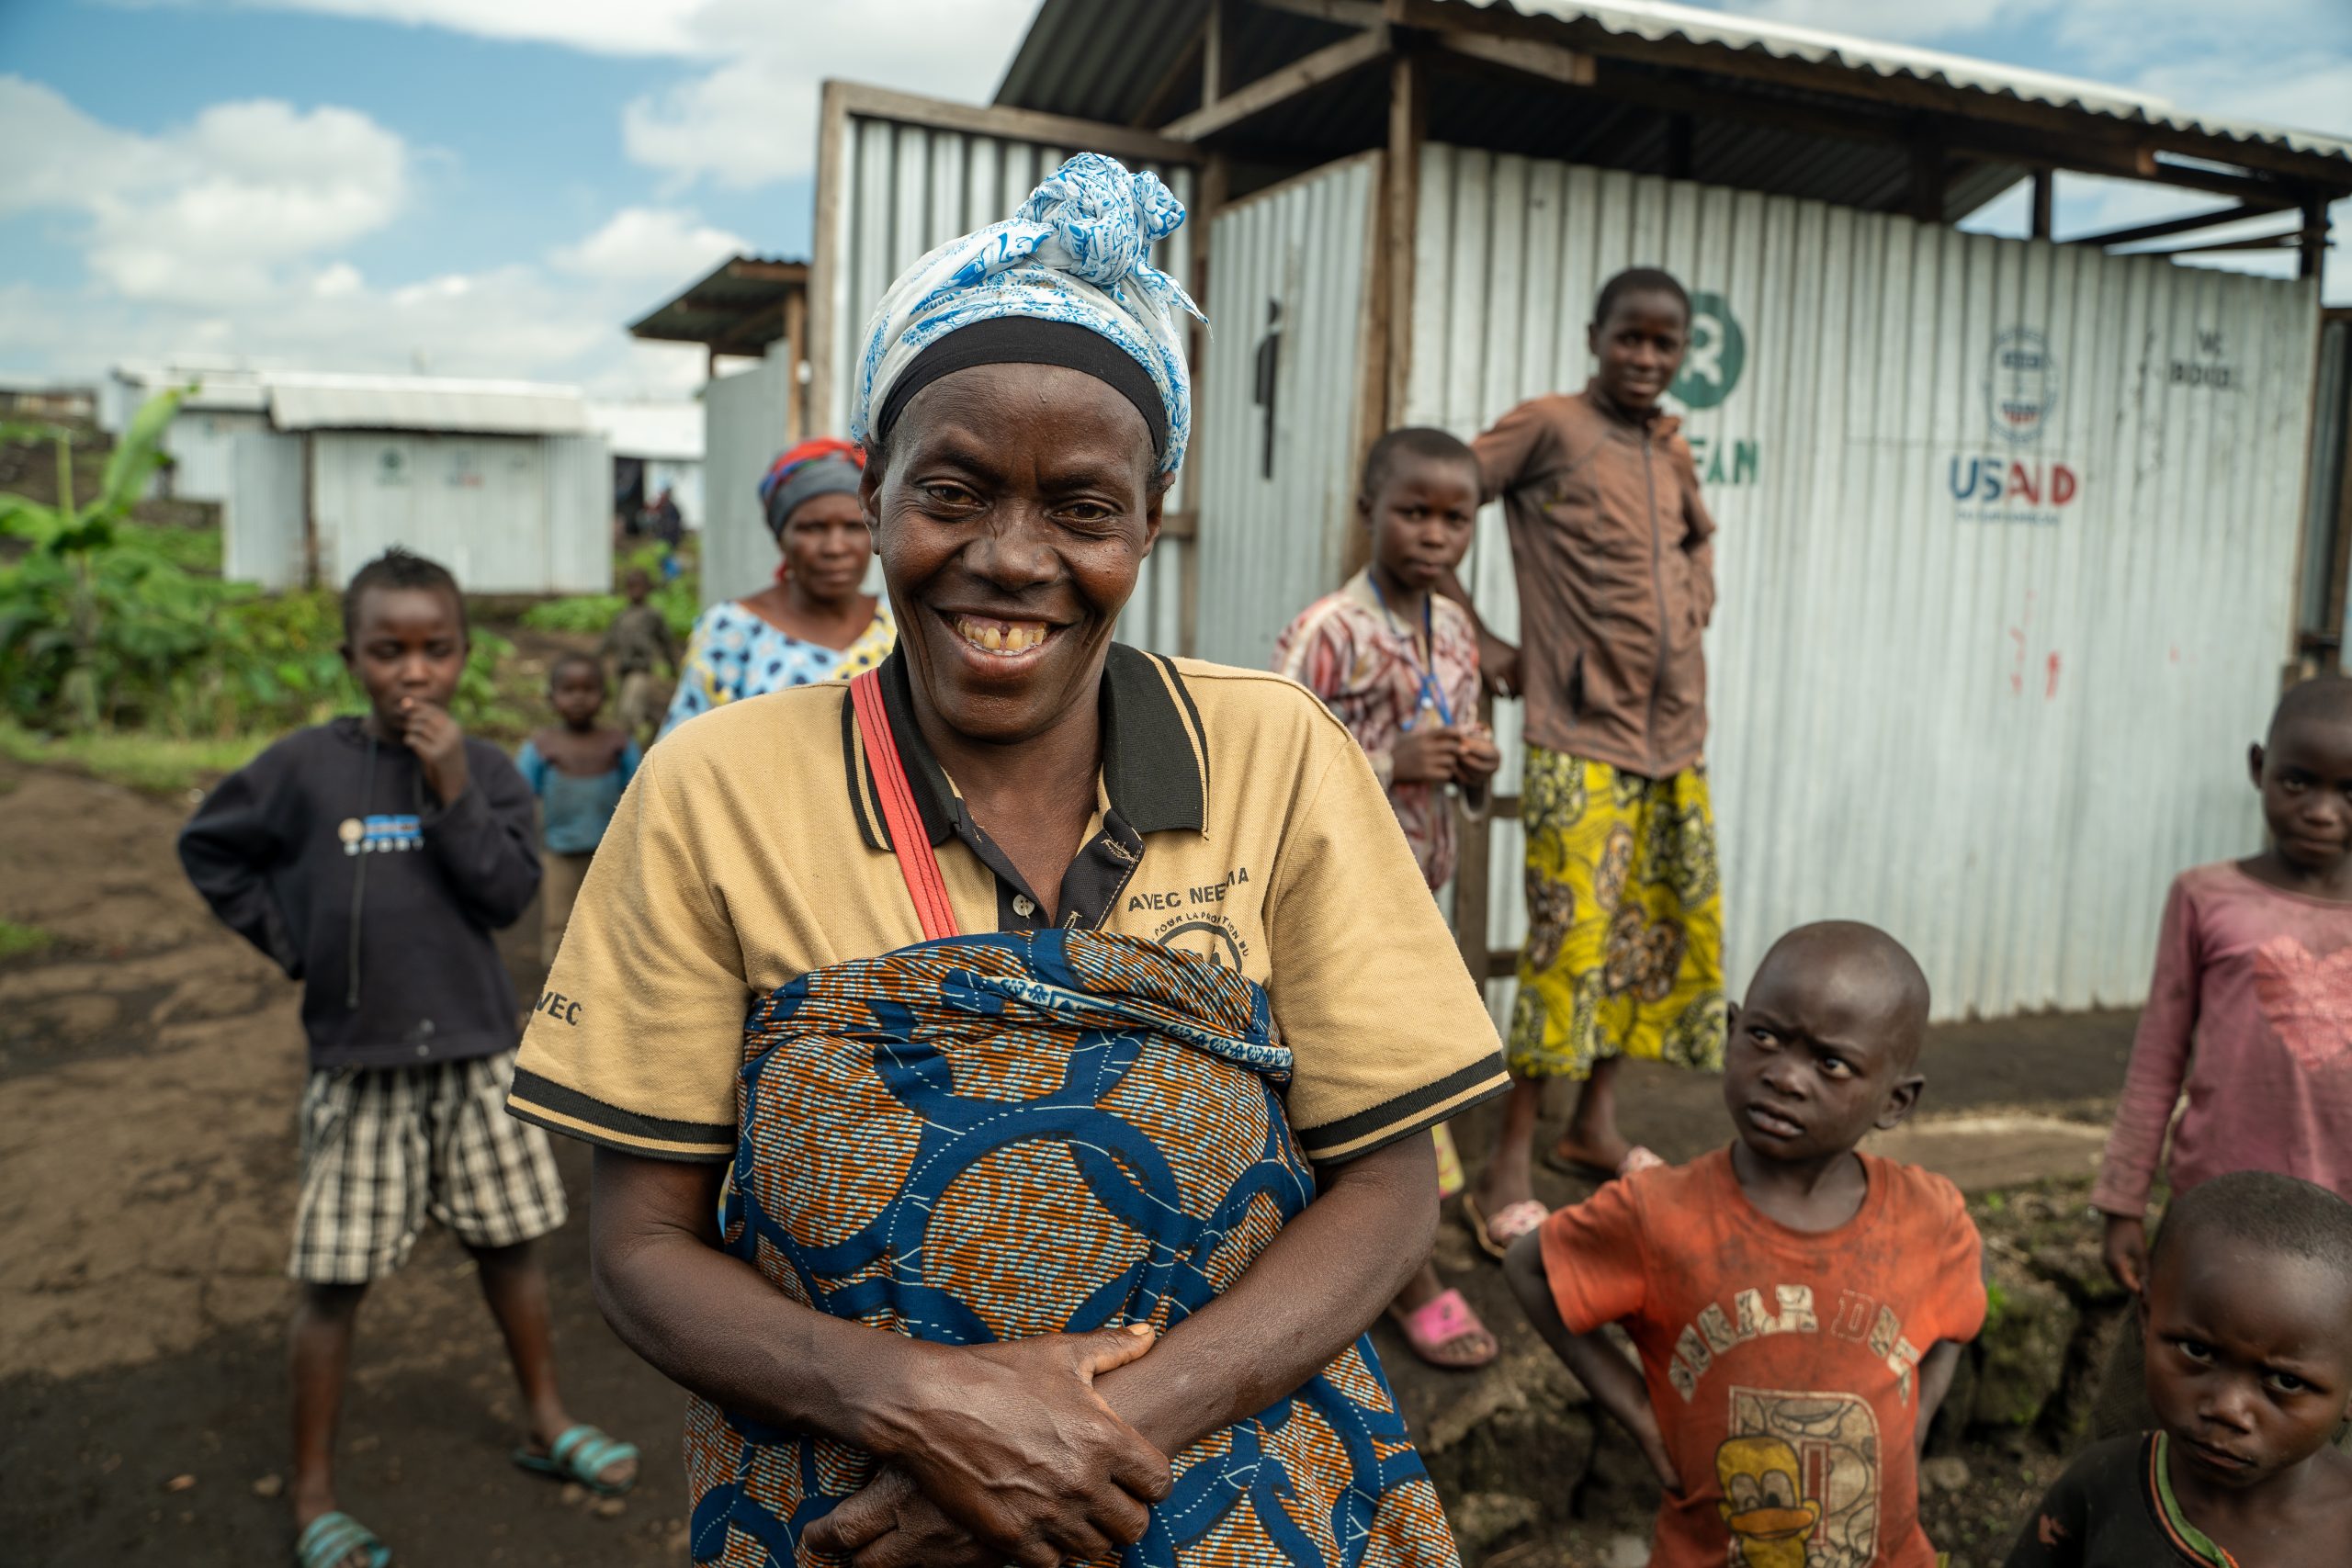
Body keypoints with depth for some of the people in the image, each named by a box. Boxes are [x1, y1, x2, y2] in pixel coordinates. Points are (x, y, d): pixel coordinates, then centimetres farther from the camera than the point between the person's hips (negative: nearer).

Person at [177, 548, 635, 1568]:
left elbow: (509, 893, -11)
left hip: (476, 1053, 2)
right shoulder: (305, 767, -5)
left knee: (509, 1244, 14)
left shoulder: (483, 769, -1)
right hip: (358, 1063, -2)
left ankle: (546, 1422, 33)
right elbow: (208, 848, 8)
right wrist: (287, 939, 1)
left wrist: (454, 792, -20)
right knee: (335, 1278, 4)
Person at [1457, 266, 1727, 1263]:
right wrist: (1480, 643, -10)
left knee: (1670, 934, 12)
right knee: (1568, 943, -9)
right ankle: (1508, 1172, 3)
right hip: (1581, 738, -7)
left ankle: (1595, 1126, 29)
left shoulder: (1673, 449, 14)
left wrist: (1693, 608, 9)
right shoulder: (1546, 429, -5)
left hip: (1674, 736, 7)